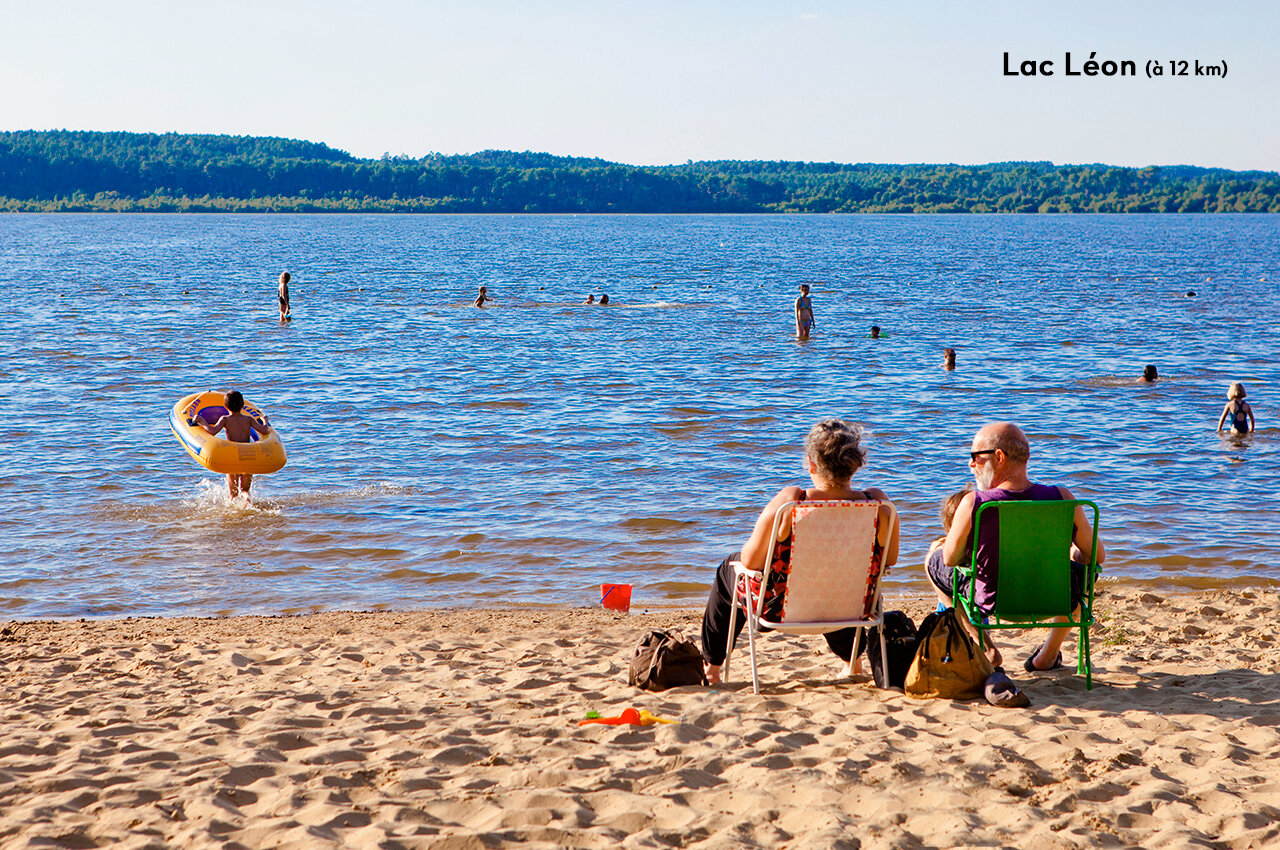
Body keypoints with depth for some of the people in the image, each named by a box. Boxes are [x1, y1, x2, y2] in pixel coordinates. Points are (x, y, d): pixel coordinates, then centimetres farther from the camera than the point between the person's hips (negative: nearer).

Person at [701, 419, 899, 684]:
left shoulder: (789, 502, -29)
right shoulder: (876, 503, -20)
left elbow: (750, 561, -19)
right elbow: (889, 559, -3)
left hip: (780, 606, -3)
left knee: (727, 570, 30)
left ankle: (711, 666, 43)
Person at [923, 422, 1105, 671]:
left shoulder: (972, 504, -26)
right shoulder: (1062, 498, -20)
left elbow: (951, 559, -8)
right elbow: (1097, 556, -6)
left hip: (994, 602, -1)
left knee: (933, 561, 27)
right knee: (1083, 568, 35)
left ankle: (986, 650, 25)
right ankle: (1048, 655, 37)